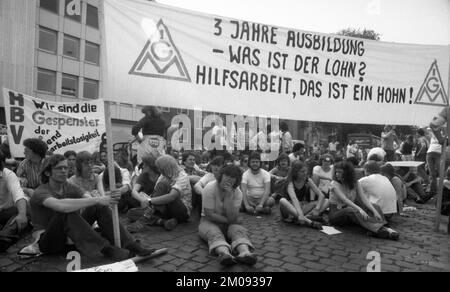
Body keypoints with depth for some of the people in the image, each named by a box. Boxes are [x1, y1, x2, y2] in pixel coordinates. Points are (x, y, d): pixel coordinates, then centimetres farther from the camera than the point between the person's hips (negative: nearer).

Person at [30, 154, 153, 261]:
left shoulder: (69, 188, 3)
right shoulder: (41, 193, -18)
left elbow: (90, 202, -11)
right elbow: (62, 206, -40)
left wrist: (109, 199, -33)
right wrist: (97, 199, -42)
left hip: (68, 237, 6)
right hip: (48, 241, -6)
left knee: (98, 207, -14)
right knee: (67, 212, -35)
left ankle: (130, 245, -22)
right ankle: (106, 249, -34)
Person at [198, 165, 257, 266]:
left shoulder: (237, 193, -8)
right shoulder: (210, 188, -16)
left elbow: (232, 218, -19)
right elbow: (209, 215, -18)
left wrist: (229, 196, -26)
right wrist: (229, 220, -12)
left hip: (229, 223, 3)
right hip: (210, 221, -2)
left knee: (239, 230, -28)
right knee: (214, 233, -34)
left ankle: (245, 252, -57)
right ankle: (224, 253, -62)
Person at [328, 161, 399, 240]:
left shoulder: (355, 183, 3)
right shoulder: (334, 184, -12)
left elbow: (363, 198, -9)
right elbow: (344, 199, -27)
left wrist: (374, 211, -25)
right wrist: (359, 209, -41)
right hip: (336, 212, -5)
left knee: (375, 207, -15)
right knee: (351, 210, -37)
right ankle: (379, 230, -47)